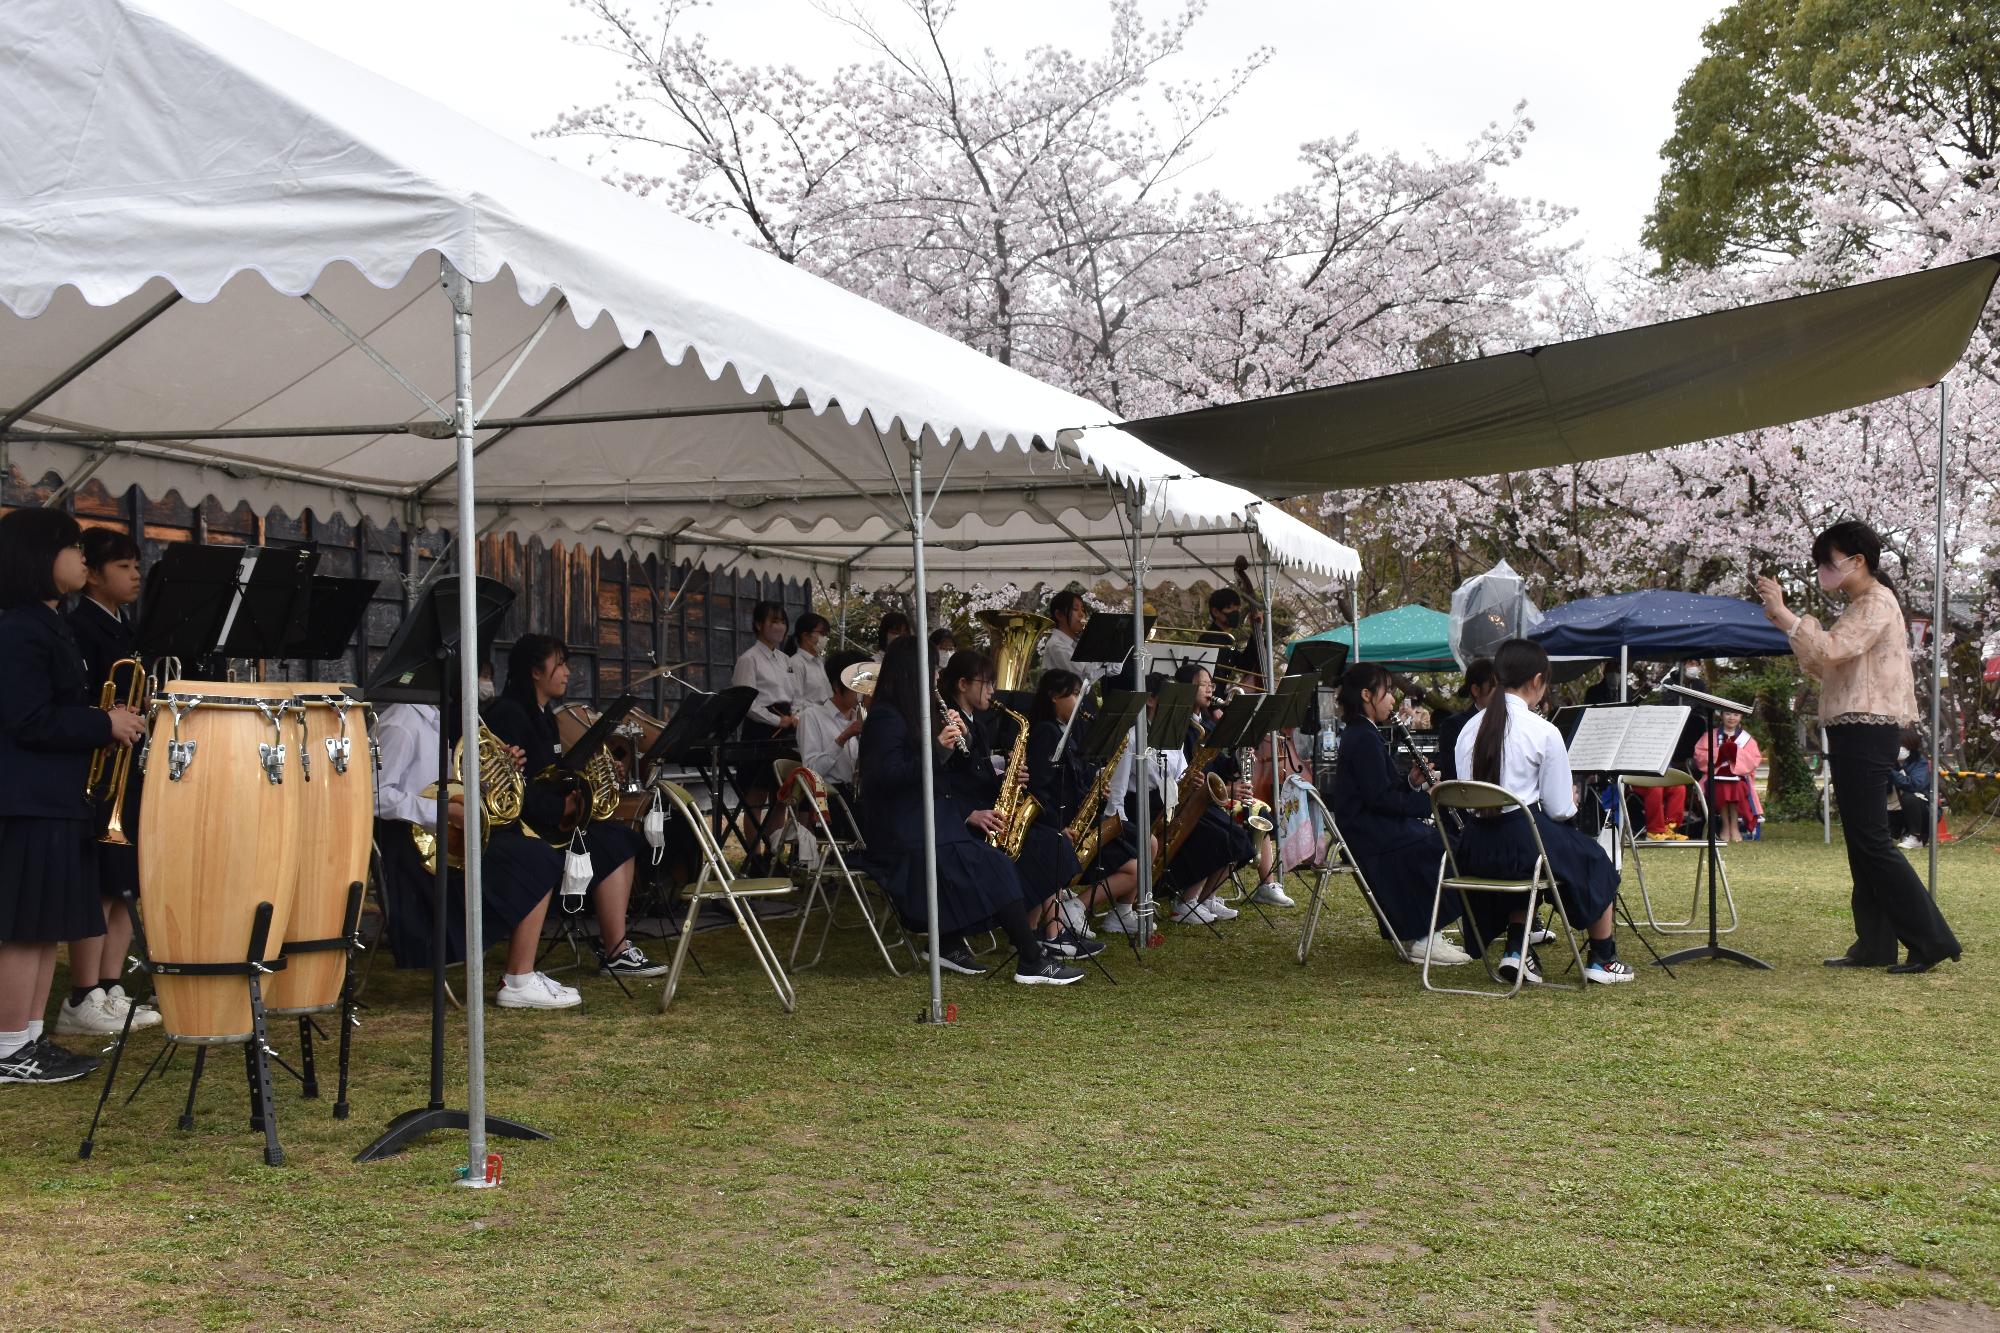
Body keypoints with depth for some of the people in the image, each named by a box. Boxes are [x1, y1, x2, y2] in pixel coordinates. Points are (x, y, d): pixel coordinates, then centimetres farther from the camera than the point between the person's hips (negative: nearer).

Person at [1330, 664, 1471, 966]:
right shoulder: (1364, 739, -16)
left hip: (1377, 827, 10)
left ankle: (1424, 933, 7)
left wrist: (1411, 780, 2)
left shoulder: (1361, 734, 16)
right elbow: (1380, 798, -22)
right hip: (1371, 834, -10)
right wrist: (1427, 801, -14)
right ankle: (1422, 939, -9)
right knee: (1446, 848, -15)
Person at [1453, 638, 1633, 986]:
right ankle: (1602, 961, 31)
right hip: (1525, 841, -5)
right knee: (1594, 859, 22)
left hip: (1475, 851, 5)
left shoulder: (1470, 729, 5)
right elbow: (1559, 809, -7)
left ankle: (1516, 949, 23)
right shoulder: (1543, 732, -11)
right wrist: (1570, 802, 17)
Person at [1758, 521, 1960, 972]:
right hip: (1855, 732, 10)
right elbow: (1825, 667, 18)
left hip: (1866, 731, -10)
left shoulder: (1876, 603, -10)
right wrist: (1786, 624, 8)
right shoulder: (1861, 606, 21)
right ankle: (1875, 945, 11)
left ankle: (1932, 939, -8)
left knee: (1870, 841, -11)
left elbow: (1828, 651, -25)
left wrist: (1782, 612, -22)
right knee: (1861, 841, 9)